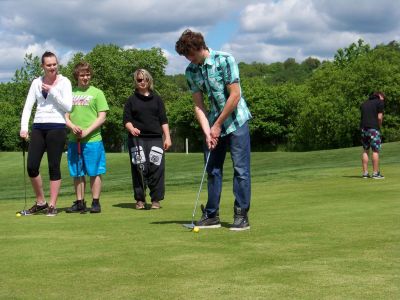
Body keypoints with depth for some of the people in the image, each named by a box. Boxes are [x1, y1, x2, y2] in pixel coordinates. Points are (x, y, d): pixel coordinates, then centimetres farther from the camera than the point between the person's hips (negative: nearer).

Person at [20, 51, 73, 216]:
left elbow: (68, 106, -9)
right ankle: (40, 202, 16)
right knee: (32, 166, -1)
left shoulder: (64, 82, 0)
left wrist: (52, 91, -12)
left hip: (56, 127, -4)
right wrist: (24, 127, -5)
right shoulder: (36, 82, 10)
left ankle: (52, 205, 6)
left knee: (54, 167, -2)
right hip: (38, 127, 4)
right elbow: (28, 106, 7)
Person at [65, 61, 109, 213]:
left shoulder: (97, 93, 2)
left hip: (92, 140, -3)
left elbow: (102, 117, -3)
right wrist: (72, 126, -10)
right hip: (74, 140, 3)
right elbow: (65, 115, 11)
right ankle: (80, 203, 15)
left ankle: (95, 202, 6)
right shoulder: (70, 93, 11)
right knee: (77, 174, 8)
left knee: (94, 172, 0)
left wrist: (87, 131, -13)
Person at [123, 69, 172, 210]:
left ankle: (156, 199, 1)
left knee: (157, 168, -6)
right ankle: (140, 200, 5)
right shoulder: (131, 100, 11)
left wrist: (167, 137, 3)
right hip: (137, 140, -1)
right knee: (139, 169, -3)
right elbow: (126, 120, 5)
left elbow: (163, 120, 12)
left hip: (155, 139, 1)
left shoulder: (157, 99, 14)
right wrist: (131, 129, -16)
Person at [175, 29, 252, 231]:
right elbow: (199, 105, 1)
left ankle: (241, 215, -1)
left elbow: (235, 95, -17)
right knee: (212, 169, 7)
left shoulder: (224, 60, -16)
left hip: (235, 121, -5)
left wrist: (217, 125, -14)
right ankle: (212, 215, 13)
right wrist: (207, 132, -12)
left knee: (240, 169, -5)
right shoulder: (191, 71, 0)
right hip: (214, 125, 6)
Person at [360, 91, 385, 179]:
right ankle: (375, 173, -3)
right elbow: (379, 117, -8)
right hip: (374, 128, -6)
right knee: (375, 150, -2)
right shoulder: (380, 102, 1)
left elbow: (363, 117, 15)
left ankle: (365, 172, 7)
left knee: (365, 150, 10)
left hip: (363, 128, 6)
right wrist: (379, 126, 7)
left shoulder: (364, 103, 20)